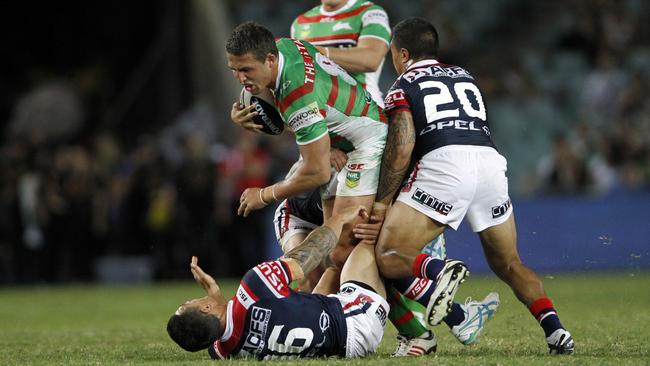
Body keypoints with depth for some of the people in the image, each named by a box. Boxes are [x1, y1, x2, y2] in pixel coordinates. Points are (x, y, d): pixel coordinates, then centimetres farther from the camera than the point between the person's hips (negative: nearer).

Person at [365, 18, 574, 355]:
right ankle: (554, 329, -1)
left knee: (389, 259, 0)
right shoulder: (465, 77, 30)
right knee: (508, 265, 21)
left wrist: (381, 201, 6)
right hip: (490, 162, 5)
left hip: (444, 165, -5)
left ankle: (439, 273, -31)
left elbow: (401, 149, 0)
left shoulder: (404, 86, 13)